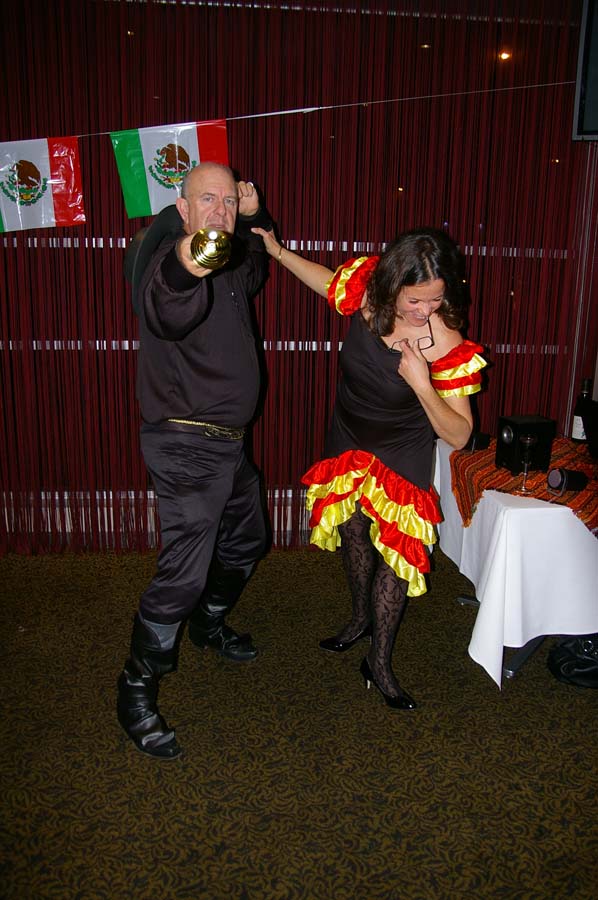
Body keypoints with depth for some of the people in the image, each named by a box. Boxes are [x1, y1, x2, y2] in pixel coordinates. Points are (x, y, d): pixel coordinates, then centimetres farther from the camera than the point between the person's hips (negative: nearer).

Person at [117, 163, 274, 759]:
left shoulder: (229, 265, 11)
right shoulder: (168, 255, -16)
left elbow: (257, 272, 36)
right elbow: (161, 314, -39)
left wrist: (255, 219, 17)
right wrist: (179, 270, -63)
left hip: (227, 442, 9)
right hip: (187, 446, -9)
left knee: (245, 542, 24)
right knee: (183, 572, -11)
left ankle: (209, 625, 47)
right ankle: (136, 692, 7)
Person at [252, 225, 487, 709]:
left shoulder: (447, 346, -30)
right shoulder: (367, 288, -21)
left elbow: (459, 436, -26)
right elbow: (329, 280, 6)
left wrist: (421, 385, -40)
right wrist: (277, 250, 7)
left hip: (402, 460, -4)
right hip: (348, 445, 4)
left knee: (394, 551, 2)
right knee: (352, 535, 19)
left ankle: (380, 663, 22)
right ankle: (362, 618, 47)